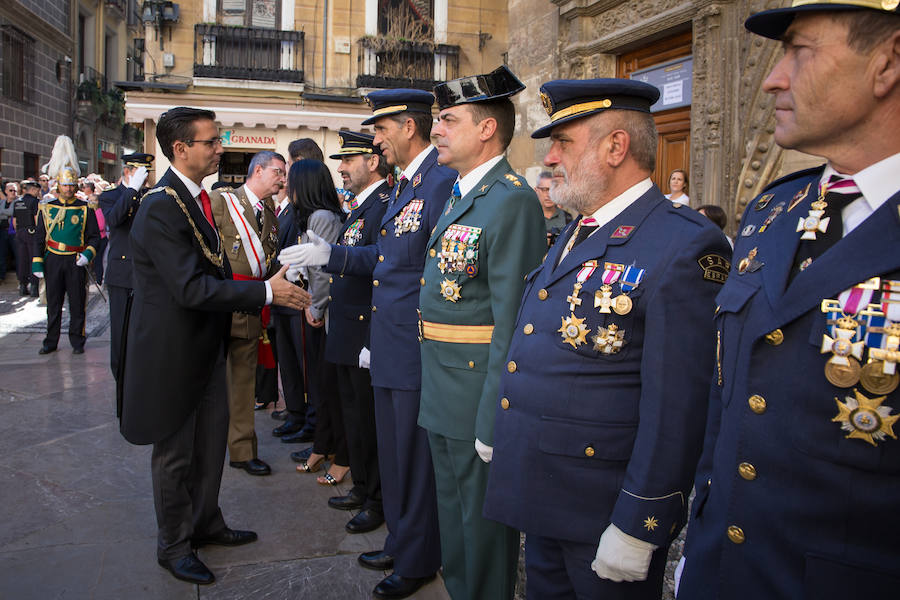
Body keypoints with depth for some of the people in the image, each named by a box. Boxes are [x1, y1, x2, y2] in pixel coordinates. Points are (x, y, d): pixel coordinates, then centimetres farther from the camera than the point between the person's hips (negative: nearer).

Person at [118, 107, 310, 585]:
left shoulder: (197, 198, 7)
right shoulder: (161, 208, -23)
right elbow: (191, 288, -29)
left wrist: (270, 290, 2)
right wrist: (266, 292, -27)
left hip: (205, 345, 9)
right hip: (173, 350, -9)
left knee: (211, 442, 19)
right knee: (175, 452, 8)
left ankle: (206, 523, 38)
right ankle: (173, 545, 27)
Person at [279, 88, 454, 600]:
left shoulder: (444, 181, -17)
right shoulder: (405, 184, 14)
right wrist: (329, 254, 11)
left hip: (418, 352, -9)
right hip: (391, 349, 10)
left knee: (415, 459, 6)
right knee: (394, 456, 21)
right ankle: (401, 543, 39)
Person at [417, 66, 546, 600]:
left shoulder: (512, 201, -19)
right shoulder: (460, 195, 12)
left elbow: (511, 320, -23)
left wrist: (493, 422, -22)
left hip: (480, 392, -9)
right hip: (443, 394, 10)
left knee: (484, 519, 8)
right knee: (453, 513, 23)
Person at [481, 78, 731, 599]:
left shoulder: (685, 246, -19)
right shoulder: (575, 234, 11)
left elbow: (678, 406, -21)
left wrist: (636, 528, -19)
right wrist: (499, 433, 18)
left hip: (604, 511, -8)